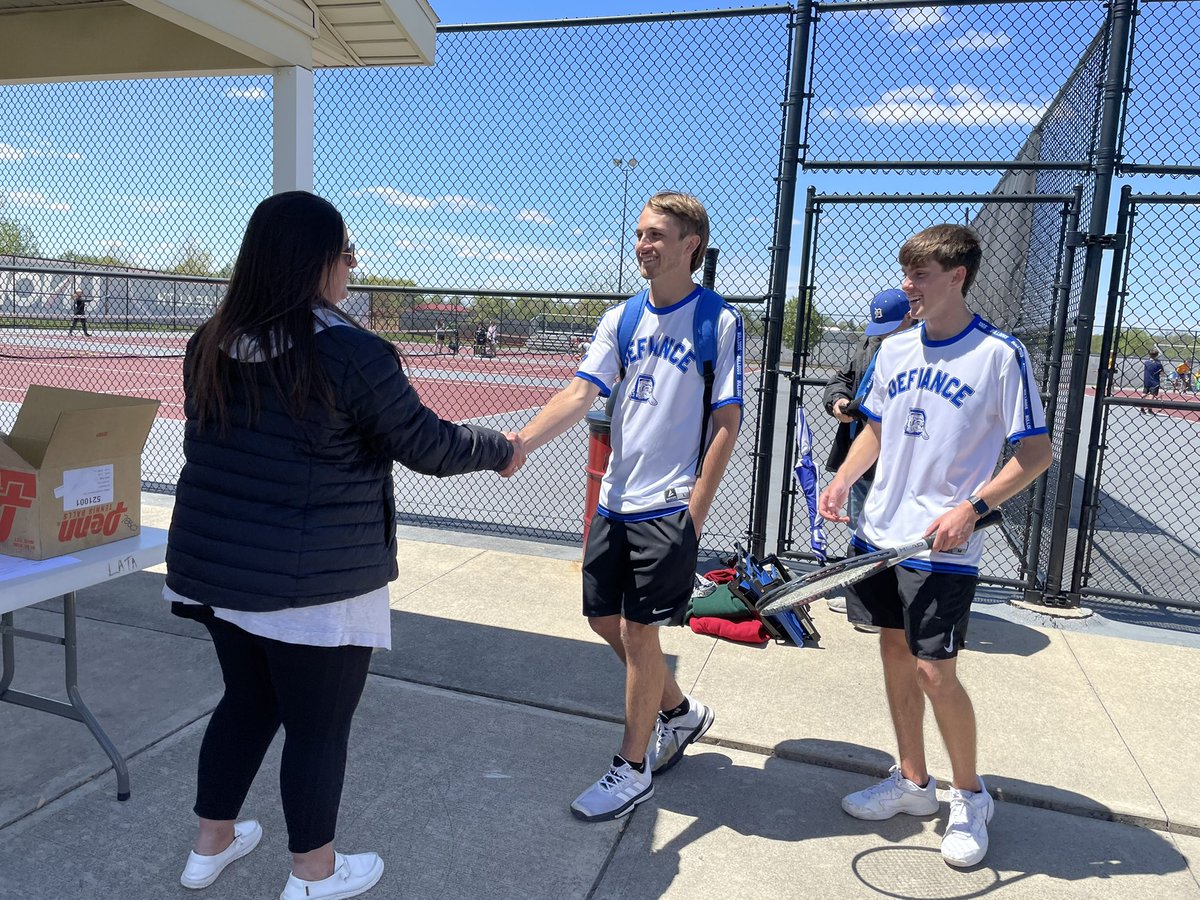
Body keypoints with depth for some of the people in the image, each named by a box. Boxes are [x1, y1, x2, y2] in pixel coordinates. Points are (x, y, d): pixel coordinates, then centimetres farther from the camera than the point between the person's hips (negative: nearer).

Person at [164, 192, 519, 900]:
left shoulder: (210, 345, 2)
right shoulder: (353, 353, -20)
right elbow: (428, 445, -12)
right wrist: (502, 449, 5)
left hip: (213, 563, 7)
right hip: (315, 582, -7)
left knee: (246, 702, 25)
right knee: (319, 726, 11)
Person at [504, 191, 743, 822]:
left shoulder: (720, 321, -6)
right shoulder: (622, 318, 7)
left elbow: (727, 423, -8)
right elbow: (580, 394, -2)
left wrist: (695, 509, -12)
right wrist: (521, 442, -18)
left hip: (670, 506, -6)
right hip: (616, 498, 6)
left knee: (638, 632, -1)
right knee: (604, 620, 13)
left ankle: (632, 770, 20)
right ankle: (681, 712, 38)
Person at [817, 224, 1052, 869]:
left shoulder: (1000, 354, -10)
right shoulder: (895, 349, 8)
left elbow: (1036, 453, -8)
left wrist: (971, 508, -20)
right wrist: (843, 480, 2)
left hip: (943, 548, -6)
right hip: (879, 534, 6)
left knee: (934, 672, -4)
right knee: (894, 651, 13)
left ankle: (970, 796, 22)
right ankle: (912, 781, 31)